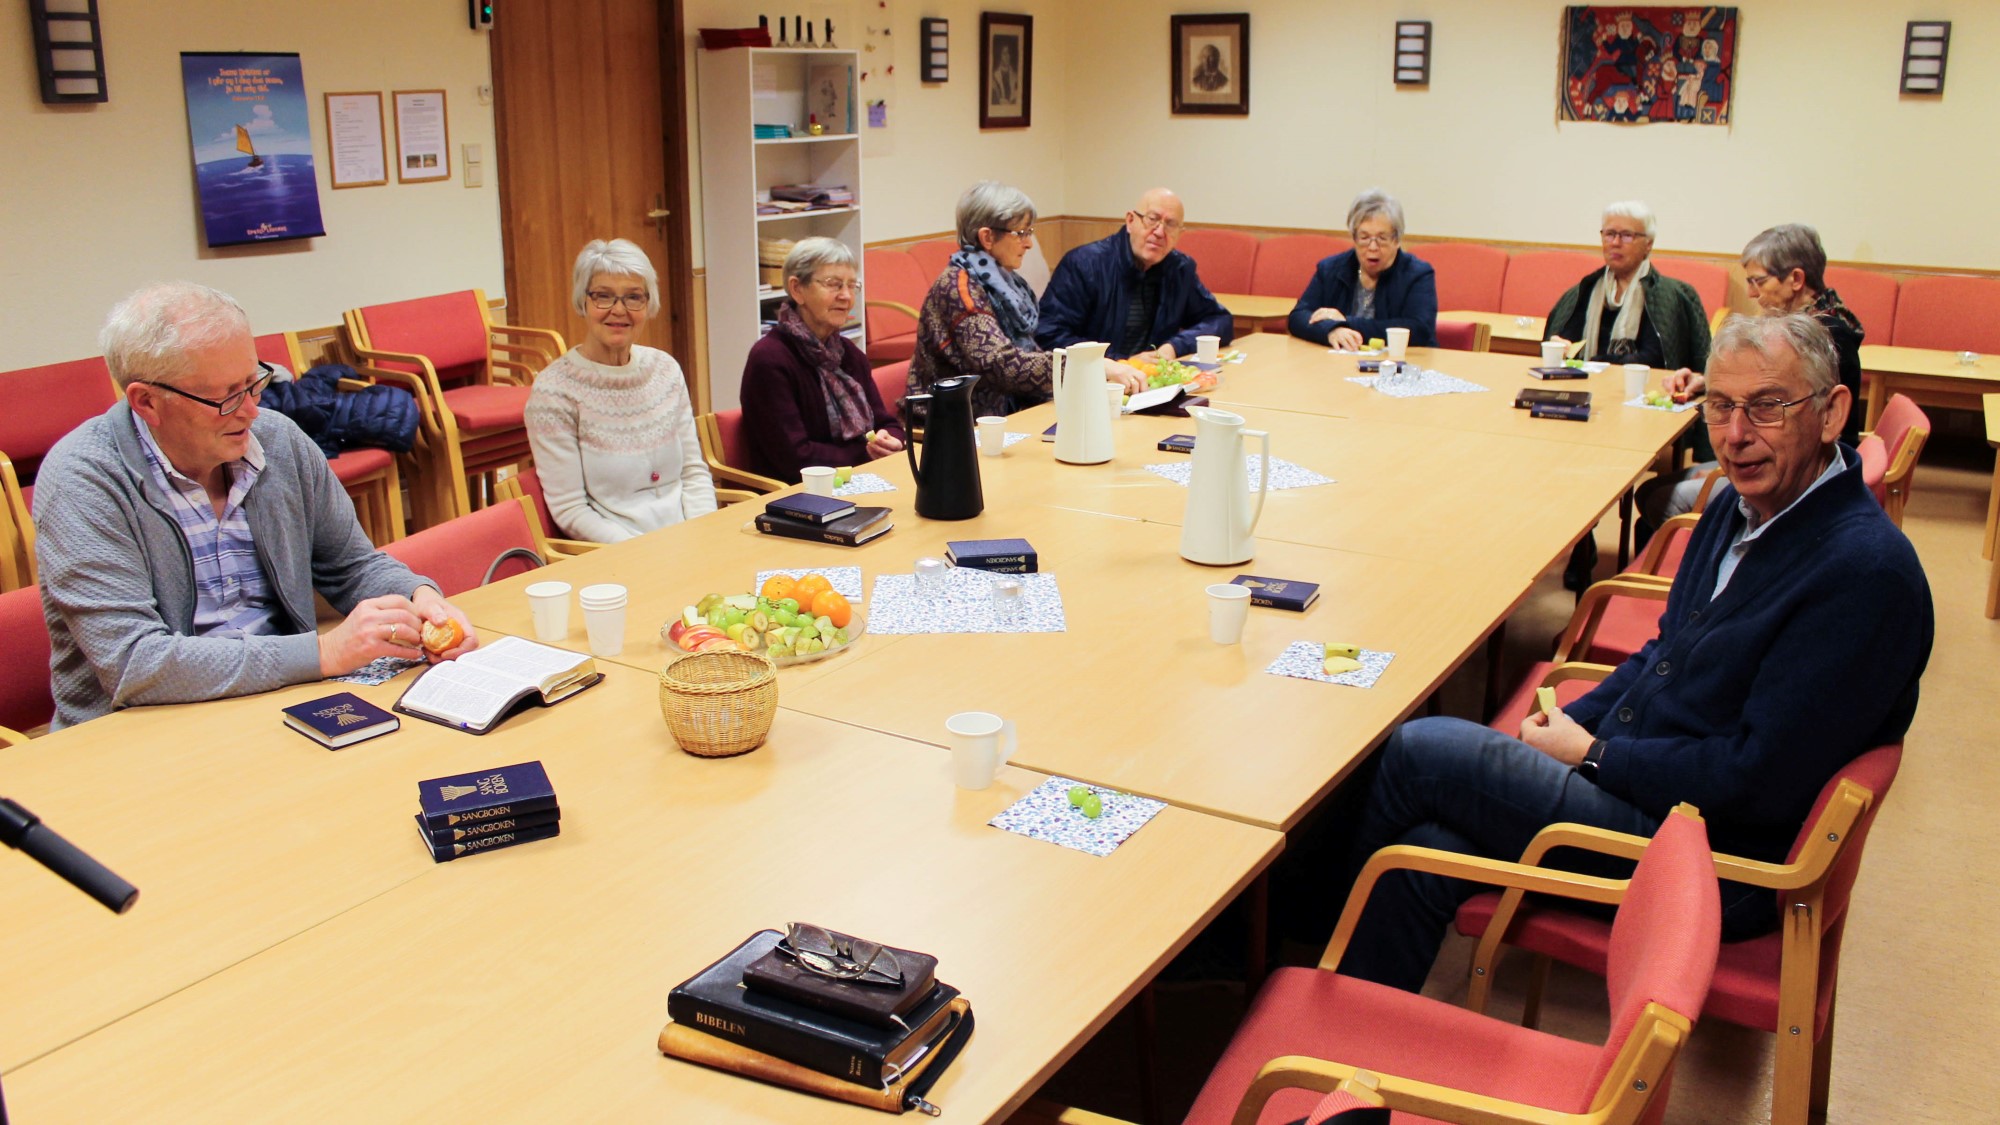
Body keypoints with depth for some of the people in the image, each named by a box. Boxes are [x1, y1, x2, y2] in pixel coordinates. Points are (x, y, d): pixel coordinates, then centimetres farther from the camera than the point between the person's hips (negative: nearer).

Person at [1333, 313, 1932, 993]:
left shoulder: (1867, 570, -21)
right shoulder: (1743, 505, 8)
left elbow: (1761, 779, -23)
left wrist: (1593, 754, -13)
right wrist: (1570, 724, 3)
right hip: (1632, 779, 8)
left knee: (1419, 752, -10)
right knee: (1424, 852, -10)